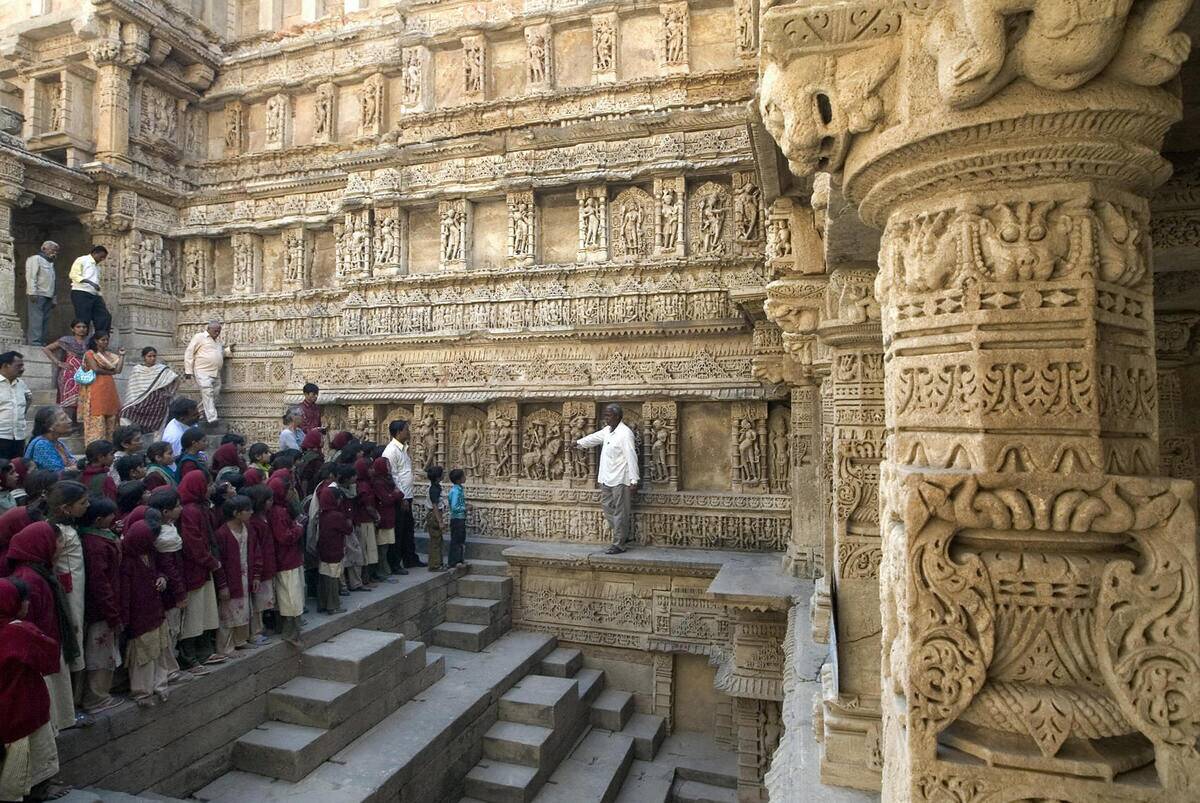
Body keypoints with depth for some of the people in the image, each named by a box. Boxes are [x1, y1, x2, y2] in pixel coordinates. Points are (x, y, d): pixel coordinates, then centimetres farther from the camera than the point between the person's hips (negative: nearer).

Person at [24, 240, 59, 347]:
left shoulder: (50, 263, 26)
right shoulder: (35, 259, 2)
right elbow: (31, 276, -10)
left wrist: (53, 299, 17)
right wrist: (32, 292, -19)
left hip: (48, 297, 8)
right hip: (38, 295, -8)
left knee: (45, 321, 3)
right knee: (36, 320, -11)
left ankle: (42, 343, 3)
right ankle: (35, 344, -15)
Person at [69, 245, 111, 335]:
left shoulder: (97, 266, 26)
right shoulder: (82, 260, 4)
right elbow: (73, 275, -9)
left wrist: (102, 299, 16)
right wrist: (89, 282, -22)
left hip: (94, 295, 7)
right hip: (81, 294, -7)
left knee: (105, 318, -5)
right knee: (83, 321, -9)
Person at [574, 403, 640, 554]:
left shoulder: (625, 433, -17)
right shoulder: (607, 430, 10)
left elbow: (631, 457, -21)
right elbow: (595, 437, 30)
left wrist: (633, 480, -25)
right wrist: (579, 443, 44)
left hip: (620, 480, -9)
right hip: (606, 478, 9)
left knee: (620, 512, -1)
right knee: (607, 506, 15)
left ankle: (619, 545, 7)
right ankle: (624, 535, 27)